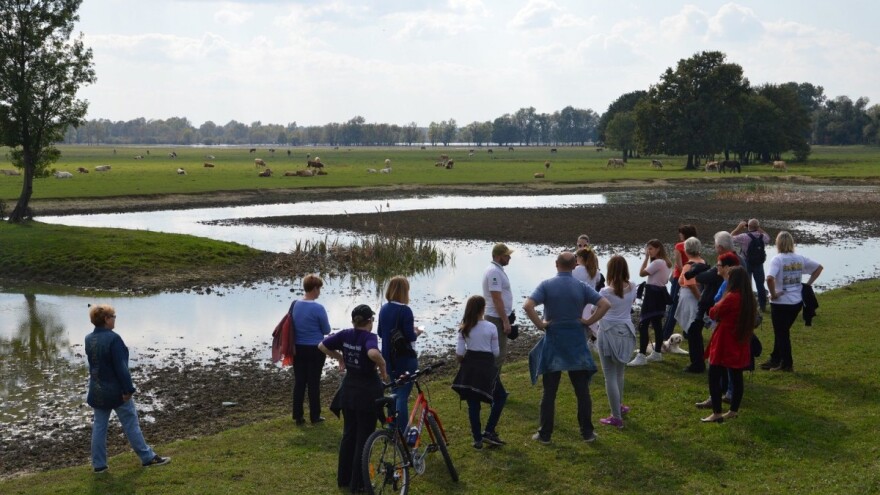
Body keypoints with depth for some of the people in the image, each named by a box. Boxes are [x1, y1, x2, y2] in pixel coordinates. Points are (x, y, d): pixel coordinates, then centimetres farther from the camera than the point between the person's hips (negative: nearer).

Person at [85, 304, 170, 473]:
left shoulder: (88, 339, 1)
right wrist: (128, 389, -18)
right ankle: (147, 457, 13)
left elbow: (93, 363, 11)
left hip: (97, 391, 6)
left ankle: (98, 464, 14)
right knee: (131, 424, 4)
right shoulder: (113, 338, -22)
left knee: (99, 426, 11)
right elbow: (121, 367, -22)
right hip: (116, 391, -6)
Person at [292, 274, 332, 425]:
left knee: (299, 382, 10)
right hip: (315, 350, -5)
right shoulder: (318, 308, -17)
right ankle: (315, 416, 15)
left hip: (298, 349, 5)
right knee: (314, 383, 6)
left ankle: (298, 416, 14)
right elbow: (326, 330, -6)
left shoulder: (295, 305, -1)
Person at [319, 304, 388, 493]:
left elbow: (322, 346, 4)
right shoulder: (369, 337, -17)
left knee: (348, 434, 18)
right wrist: (382, 366, -21)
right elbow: (373, 353, -38)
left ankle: (344, 478, 26)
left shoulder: (345, 335, -1)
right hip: (367, 392, -6)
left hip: (348, 390, 6)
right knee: (364, 437, 4)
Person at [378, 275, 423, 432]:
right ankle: (401, 434, -3)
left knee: (395, 394, 20)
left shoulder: (384, 309, 4)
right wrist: (417, 332, 0)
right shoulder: (405, 310, -18)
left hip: (389, 358, 7)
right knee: (403, 396, -4)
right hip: (405, 359, -7)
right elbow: (410, 336, -20)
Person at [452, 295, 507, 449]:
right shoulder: (491, 328, -7)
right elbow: (496, 352, -3)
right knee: (501, 396, 17)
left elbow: (459, 354, -4)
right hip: (486, 367, -2)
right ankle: (489, 432, 8)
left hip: (469, 367, 2)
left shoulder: (464, 329, -2)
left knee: (473, 403, 9)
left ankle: (477, 439, 10)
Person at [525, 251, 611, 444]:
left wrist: (540, 324, -9)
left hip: (553, 342, -1)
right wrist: (589, 321, -3)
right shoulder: (581, 287, -2)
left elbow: (528, 306, -21)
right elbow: (605, 304, -10)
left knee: (549, 392, 6)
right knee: (582, 390, 9)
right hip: (576, 342, 1)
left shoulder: (546, 285, -7)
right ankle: (587, 433, 14)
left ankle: (545, 434, 10)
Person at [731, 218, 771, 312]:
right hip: (759, 264, 3)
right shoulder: (763, 236, -6)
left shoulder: (744, 237, -19)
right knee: (760, 285, 14)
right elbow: (768, 238, 19)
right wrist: (760, 229, 12)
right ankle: (763, 306, 21)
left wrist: (738, 228, -4)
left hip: (746, 264, -3)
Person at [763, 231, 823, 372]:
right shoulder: (800, 259, 2)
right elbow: (819, 267, 13)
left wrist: (773, 294, -16)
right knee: (782, 331, 20)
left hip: (781, 303, -6)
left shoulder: (777, 259, -16)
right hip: (797, 302, 6)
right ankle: (775, 360, 31)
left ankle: (787, 364, 16)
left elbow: (770, 278, -31)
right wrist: (808, 284, 13)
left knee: (781, 333, 9)